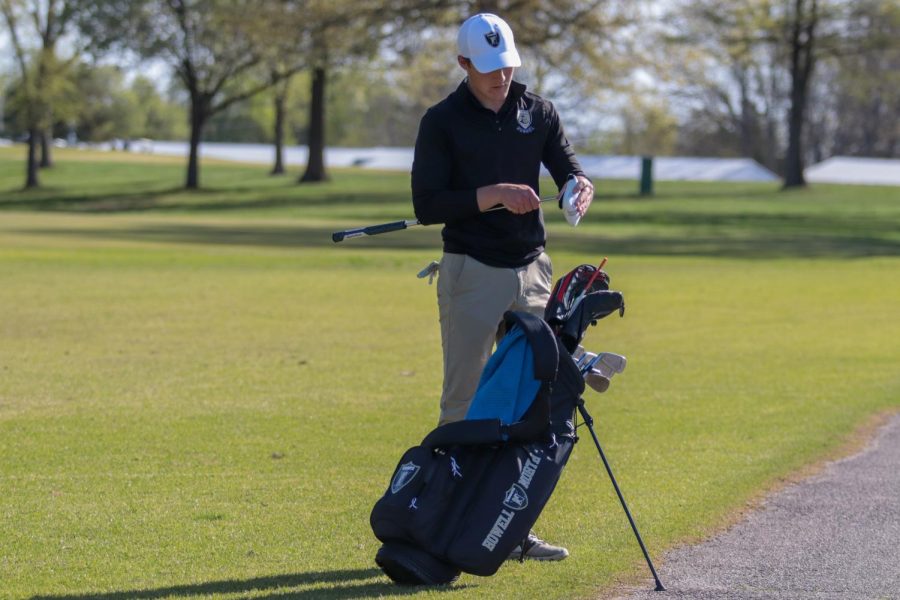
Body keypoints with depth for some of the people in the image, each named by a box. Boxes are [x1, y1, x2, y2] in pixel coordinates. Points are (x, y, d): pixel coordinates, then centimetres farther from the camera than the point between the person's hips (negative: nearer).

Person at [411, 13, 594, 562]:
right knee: (465, 404, -4)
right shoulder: (443, 121, -4)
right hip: (471, 274, -5)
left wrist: (580, 185, -18)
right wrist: (493, 195, -21)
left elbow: (569, 168, 6)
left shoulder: (538, 111, 8)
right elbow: (427, 206, -10)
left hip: (531, 272, 5)